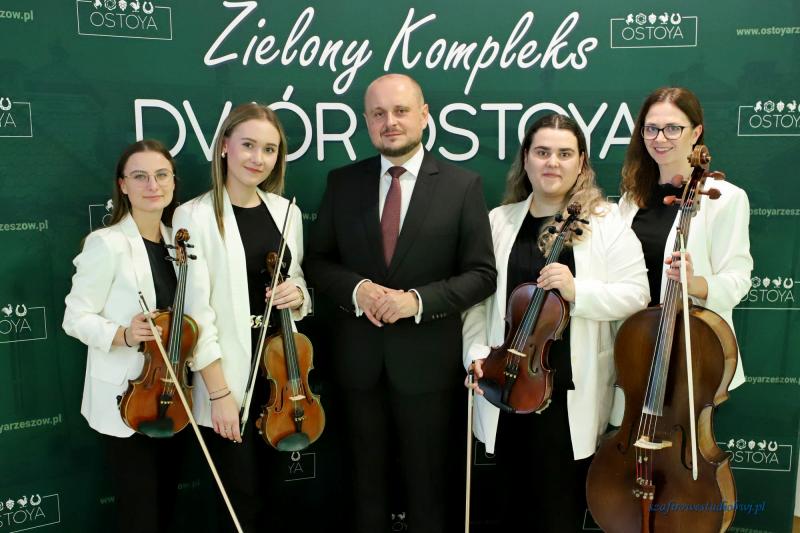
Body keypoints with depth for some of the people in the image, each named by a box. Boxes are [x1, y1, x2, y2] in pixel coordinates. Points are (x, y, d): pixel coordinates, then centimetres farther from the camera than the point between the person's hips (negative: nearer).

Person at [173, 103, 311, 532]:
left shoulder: (287, 211, 6)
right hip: (228, 375, -4)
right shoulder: (195, 216, -10)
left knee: (263, 491, 18)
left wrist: (297, 295, -10)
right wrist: (219, 392, -17)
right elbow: (196, 309, -13)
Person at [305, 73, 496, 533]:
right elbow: (318, 261, 5)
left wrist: (419, 300, -20)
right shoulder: (342, 182, 2)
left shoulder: (463, 185, -6)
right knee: (367, 479, 20)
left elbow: (481, 274, -6)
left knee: (427, 482, 16)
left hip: (426, 358, -2)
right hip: (359, 357, 3)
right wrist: (355, 288, -15)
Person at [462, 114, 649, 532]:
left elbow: (635, 294, -8)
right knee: (514, 499, 16)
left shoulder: (606, 222, -3)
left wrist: (577, 291, -23)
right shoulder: (499, 221, 6)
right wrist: (477, 352, -5)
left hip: (571, 392, -2)